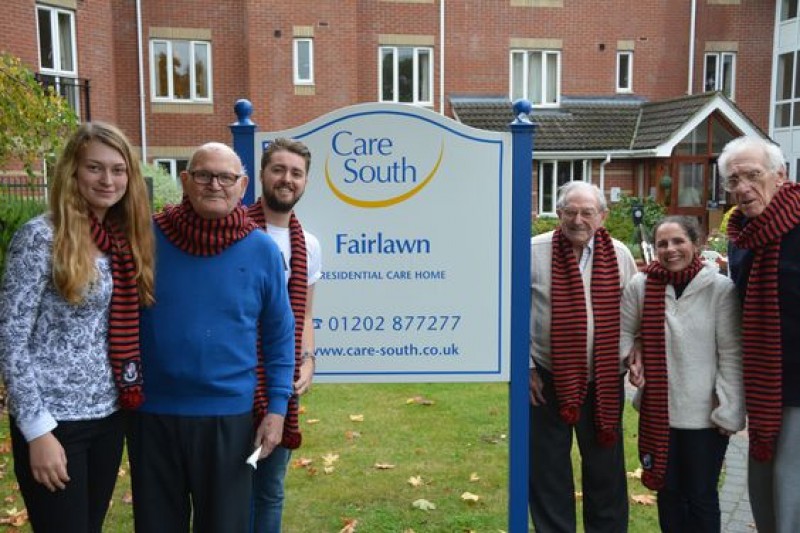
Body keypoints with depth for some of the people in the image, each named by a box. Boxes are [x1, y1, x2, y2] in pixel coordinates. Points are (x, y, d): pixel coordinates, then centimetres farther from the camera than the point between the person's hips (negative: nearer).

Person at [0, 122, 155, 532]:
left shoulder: (126, 237, 6)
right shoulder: (41, 236, -12)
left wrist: (130, 394, 6)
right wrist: (37, 429, -15)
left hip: (109, 415, 6)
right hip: (54, 420, -6)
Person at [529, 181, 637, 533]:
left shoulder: (620, 255, 1)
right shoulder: (533, 252, -8)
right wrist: (525, 367, -4)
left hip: (605, 381, 2)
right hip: (547, 379, -2)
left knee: (606, 469, 13)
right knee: (547, 469, 9)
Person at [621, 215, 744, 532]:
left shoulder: (720, 288, -10)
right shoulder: (641, 285, -3)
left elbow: (732, 355, -8)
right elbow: (625, 333, 11)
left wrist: (728, 410, -9)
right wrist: (630, 363, -6)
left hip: (705, 413, -2)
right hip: (658, 410, 3)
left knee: (701, 497, 11)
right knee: (668, 492, 18)